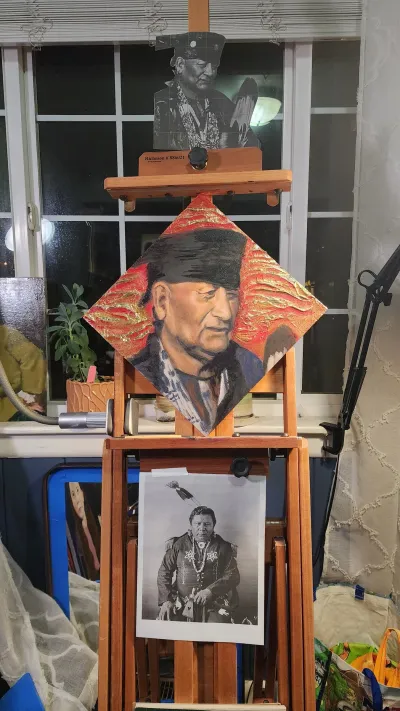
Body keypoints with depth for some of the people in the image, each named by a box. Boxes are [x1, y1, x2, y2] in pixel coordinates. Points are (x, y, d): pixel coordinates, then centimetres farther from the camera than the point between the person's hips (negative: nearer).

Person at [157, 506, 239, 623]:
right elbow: (164, 572, 8)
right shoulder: (178, 544, 8)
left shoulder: (223, 547, 7)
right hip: (181, 605, 1)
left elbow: (233, 575, 0)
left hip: (214, 605, -1)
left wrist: (210, 591, -14)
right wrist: (166, 600, -5)